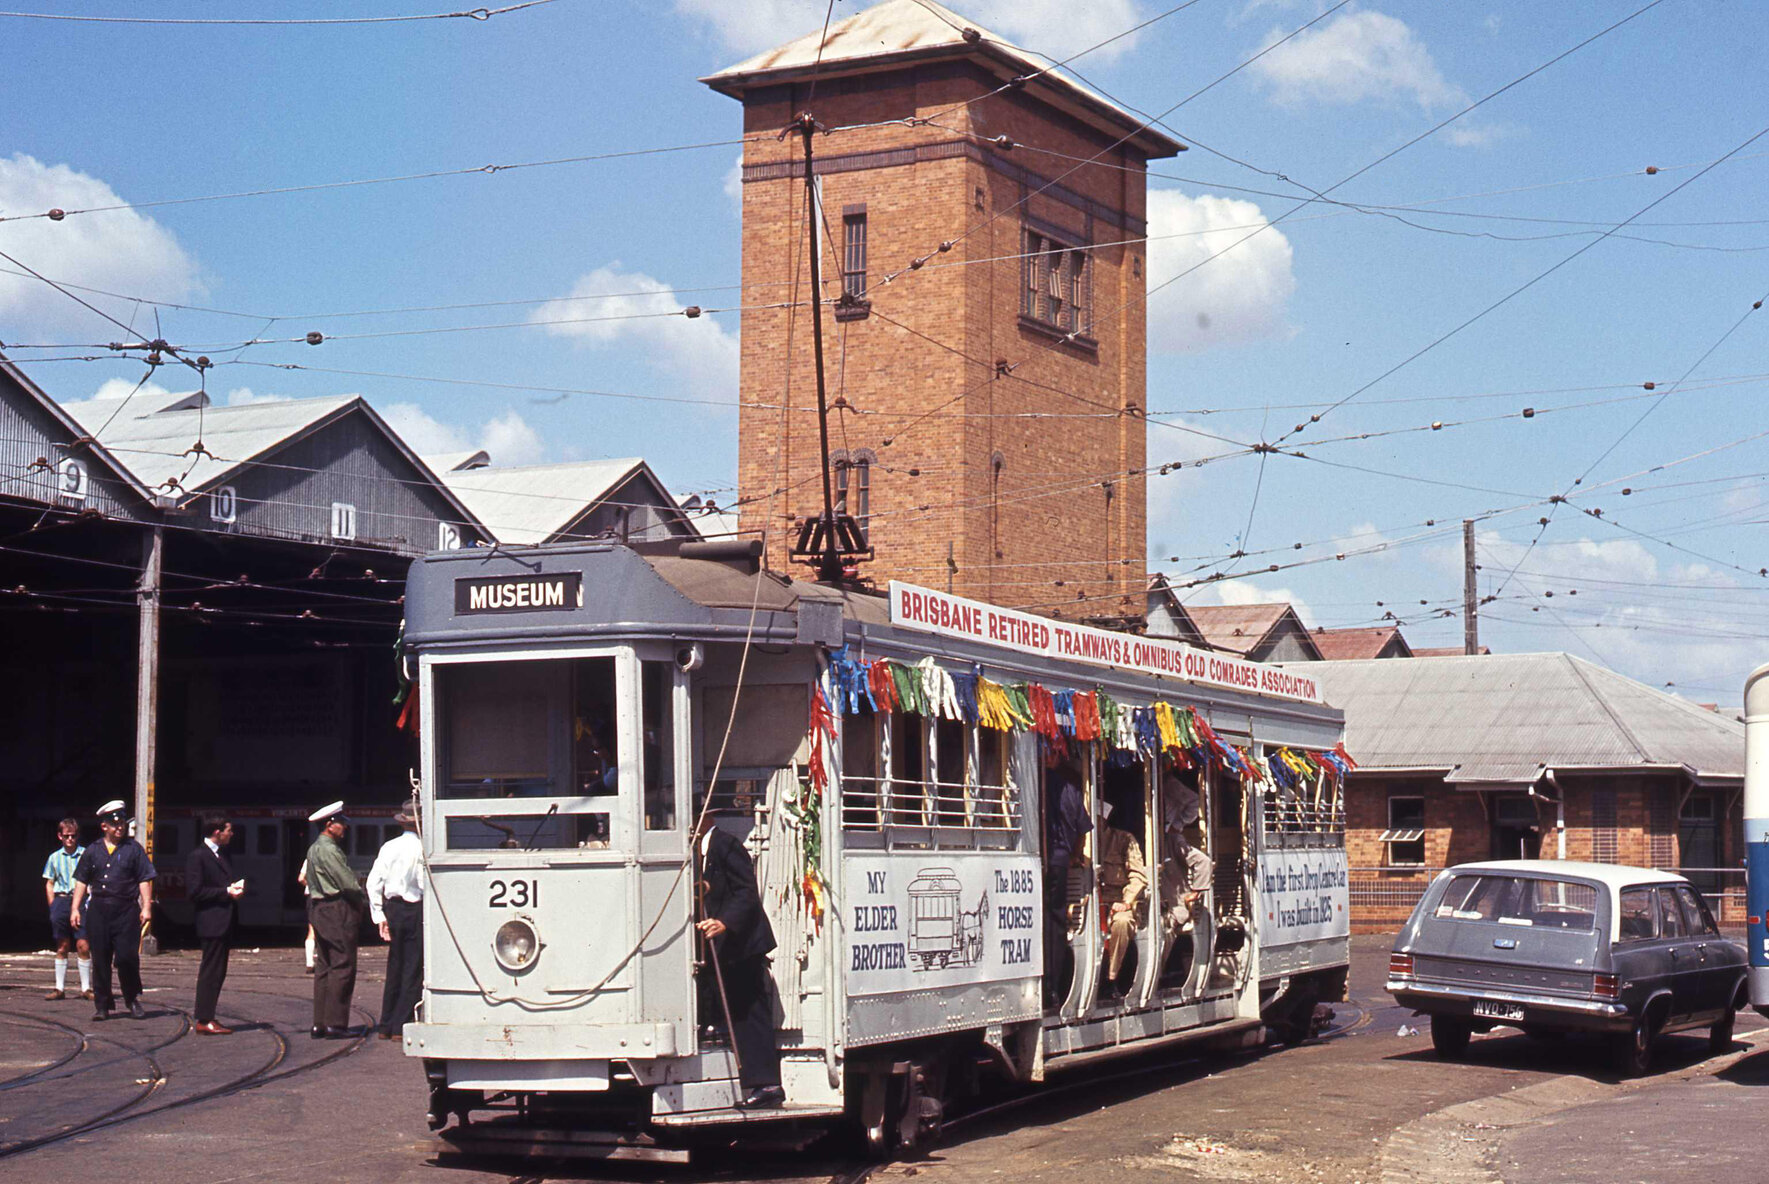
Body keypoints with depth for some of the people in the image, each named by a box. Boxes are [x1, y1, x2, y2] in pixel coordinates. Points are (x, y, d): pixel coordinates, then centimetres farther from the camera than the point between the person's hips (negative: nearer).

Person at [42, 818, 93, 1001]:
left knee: (83, 945, -8)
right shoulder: (55, 857, 10)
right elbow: (49, 883, 15)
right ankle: (60, 988, 12)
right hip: (61, 901, 2)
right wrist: (53, 906, 6)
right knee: (62, 947, 7)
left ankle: (86, 988, 0)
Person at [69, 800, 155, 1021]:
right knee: (100, 960, 4)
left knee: (127, 957, -7)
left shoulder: (133, 849, 4)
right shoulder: (92, 851, 11)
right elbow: (81, 881, 13)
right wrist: (75, 908, 7)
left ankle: (132, 1000, 12)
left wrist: (146, 907, -6)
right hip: (98, 909, 3)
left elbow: (145, 880, 2)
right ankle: (103, 1005, 12)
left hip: (126, 910, -2)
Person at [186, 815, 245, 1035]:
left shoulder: (222, 854, 17)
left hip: (224, 921, 9)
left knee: (217, 972, 11)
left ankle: (206, 1018, 16)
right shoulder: (198, 856, -11)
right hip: (212, 920, -9)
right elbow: (195, 891, -16)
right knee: (211, 971, -9)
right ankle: (204, 1021, -7)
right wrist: (227, 892, -16)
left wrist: (236, 888, 4)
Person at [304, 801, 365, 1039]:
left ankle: (319, 1024, 12)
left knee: (324, 966, 11)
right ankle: (335, 1024, -9)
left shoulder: (314, 849, 17)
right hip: (337, 911, -10)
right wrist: (359, 904, -1)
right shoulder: (328, 850, -15)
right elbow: (347, 882, -16)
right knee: (342, 966, -8)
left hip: (318, 909, 10)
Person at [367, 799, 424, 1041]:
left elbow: (373, 883, 3)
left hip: (392, 909, 5)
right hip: (415, 910, -5)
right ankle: (401, 1026, 0)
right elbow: (426, 885, -16)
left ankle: (386, 1026, 18)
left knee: (394, 968, 14)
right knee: (413, 970, 1)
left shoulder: (389, 847, 4)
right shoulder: (422, 849, -12)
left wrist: (379, 916, 6)